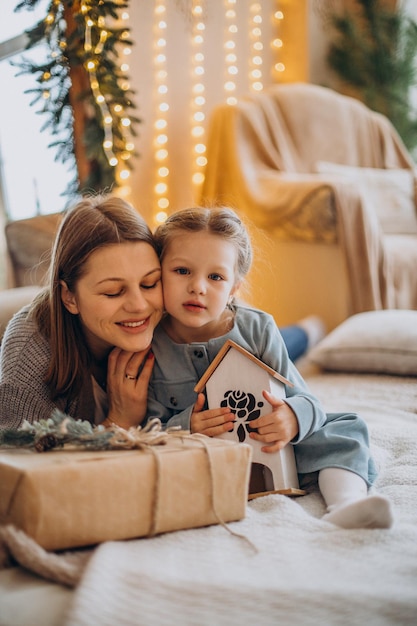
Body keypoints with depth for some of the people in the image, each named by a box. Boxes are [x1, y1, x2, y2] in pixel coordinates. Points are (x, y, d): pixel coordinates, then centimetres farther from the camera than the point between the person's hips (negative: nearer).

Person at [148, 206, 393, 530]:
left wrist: (294, 417, -32)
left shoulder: (258, 329, -8)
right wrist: (185, 428, -32)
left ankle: (347, 504, -36)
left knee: (347, 428, -14)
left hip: (270, 449, 2)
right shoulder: (148, 347, -12)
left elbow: (304, 401, -8)